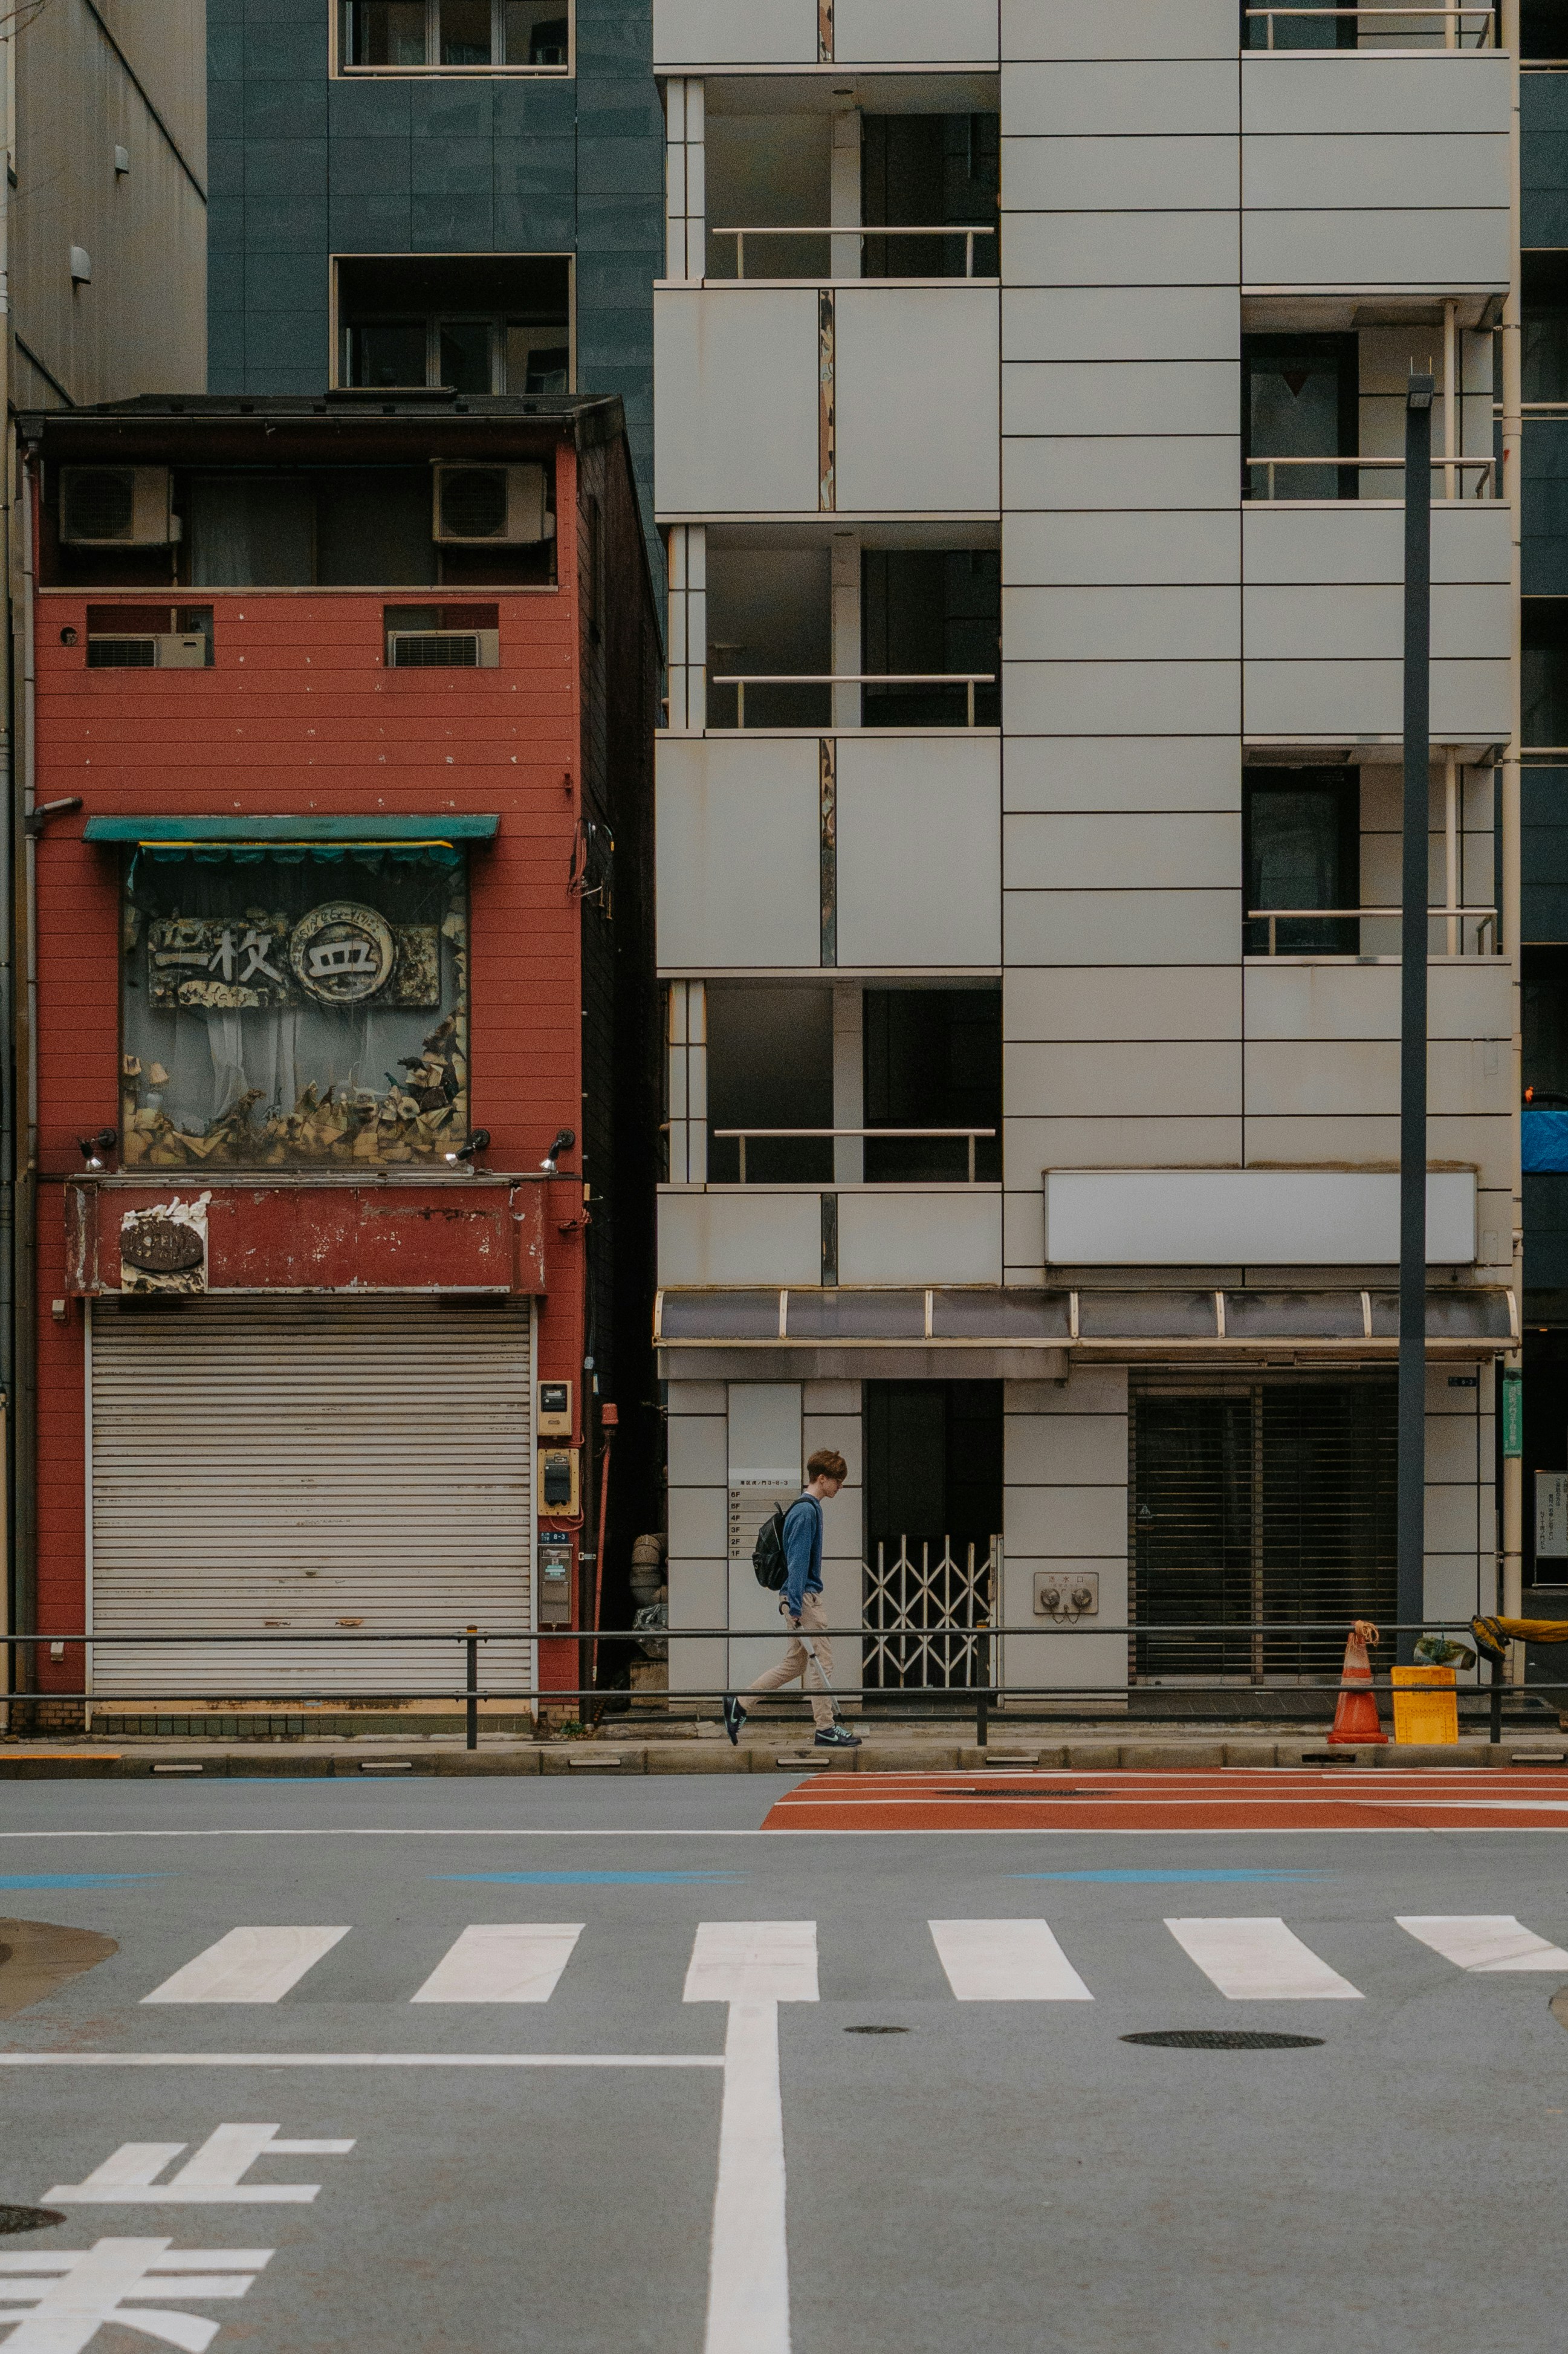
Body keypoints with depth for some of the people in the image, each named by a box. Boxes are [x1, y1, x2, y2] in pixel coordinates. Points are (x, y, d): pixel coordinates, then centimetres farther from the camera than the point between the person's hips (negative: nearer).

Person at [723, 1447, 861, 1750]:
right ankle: (826, 1729, 1)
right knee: (821, 1661, -4)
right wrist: (795, 1607, -24)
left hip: (801, 1597, 10)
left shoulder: (810, 1508, 16)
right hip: (805, 1597, -10)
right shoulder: (806, 1512, -15)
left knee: (795, 1663, 13)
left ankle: (738, 1704, 14)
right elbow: (798, 1560, -20)